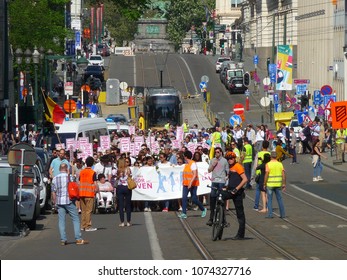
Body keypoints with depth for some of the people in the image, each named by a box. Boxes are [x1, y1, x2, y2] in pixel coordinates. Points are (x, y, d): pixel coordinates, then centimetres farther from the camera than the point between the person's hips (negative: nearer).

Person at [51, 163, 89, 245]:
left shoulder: (55, 178, 5)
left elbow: (53, 191, 6)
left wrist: (54, 201, 14)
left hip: (59, 202, 3)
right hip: (69, 201, -3)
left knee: (61, 220, 5)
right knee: (75, 219, 2)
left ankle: (63, 240, 0)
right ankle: (78, 239, -3)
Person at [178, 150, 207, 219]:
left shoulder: (193, 164, -13)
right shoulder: (186, 164, 14)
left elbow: (195, 175, -20)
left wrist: (190, 183, -28)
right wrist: (184, 182, 21)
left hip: (192, 184, -8)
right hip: (186, 184, 8)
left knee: (194, 199, -3)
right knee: (184, 198, -5)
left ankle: (203, 209, 18)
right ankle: (184, 213, -8)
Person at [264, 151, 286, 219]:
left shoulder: (268, 164, -9)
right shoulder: (280, 164, 2)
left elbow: (266, 175, -13)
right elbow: (283, 175, -2)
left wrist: (264, 184, -5)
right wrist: (284, 184, 3)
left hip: (270, 184, -3)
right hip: (278, 184, 3)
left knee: (269, 199, 5)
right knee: (279, 199, 11)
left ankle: (270, 214, 1)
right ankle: (282, 214, 10)